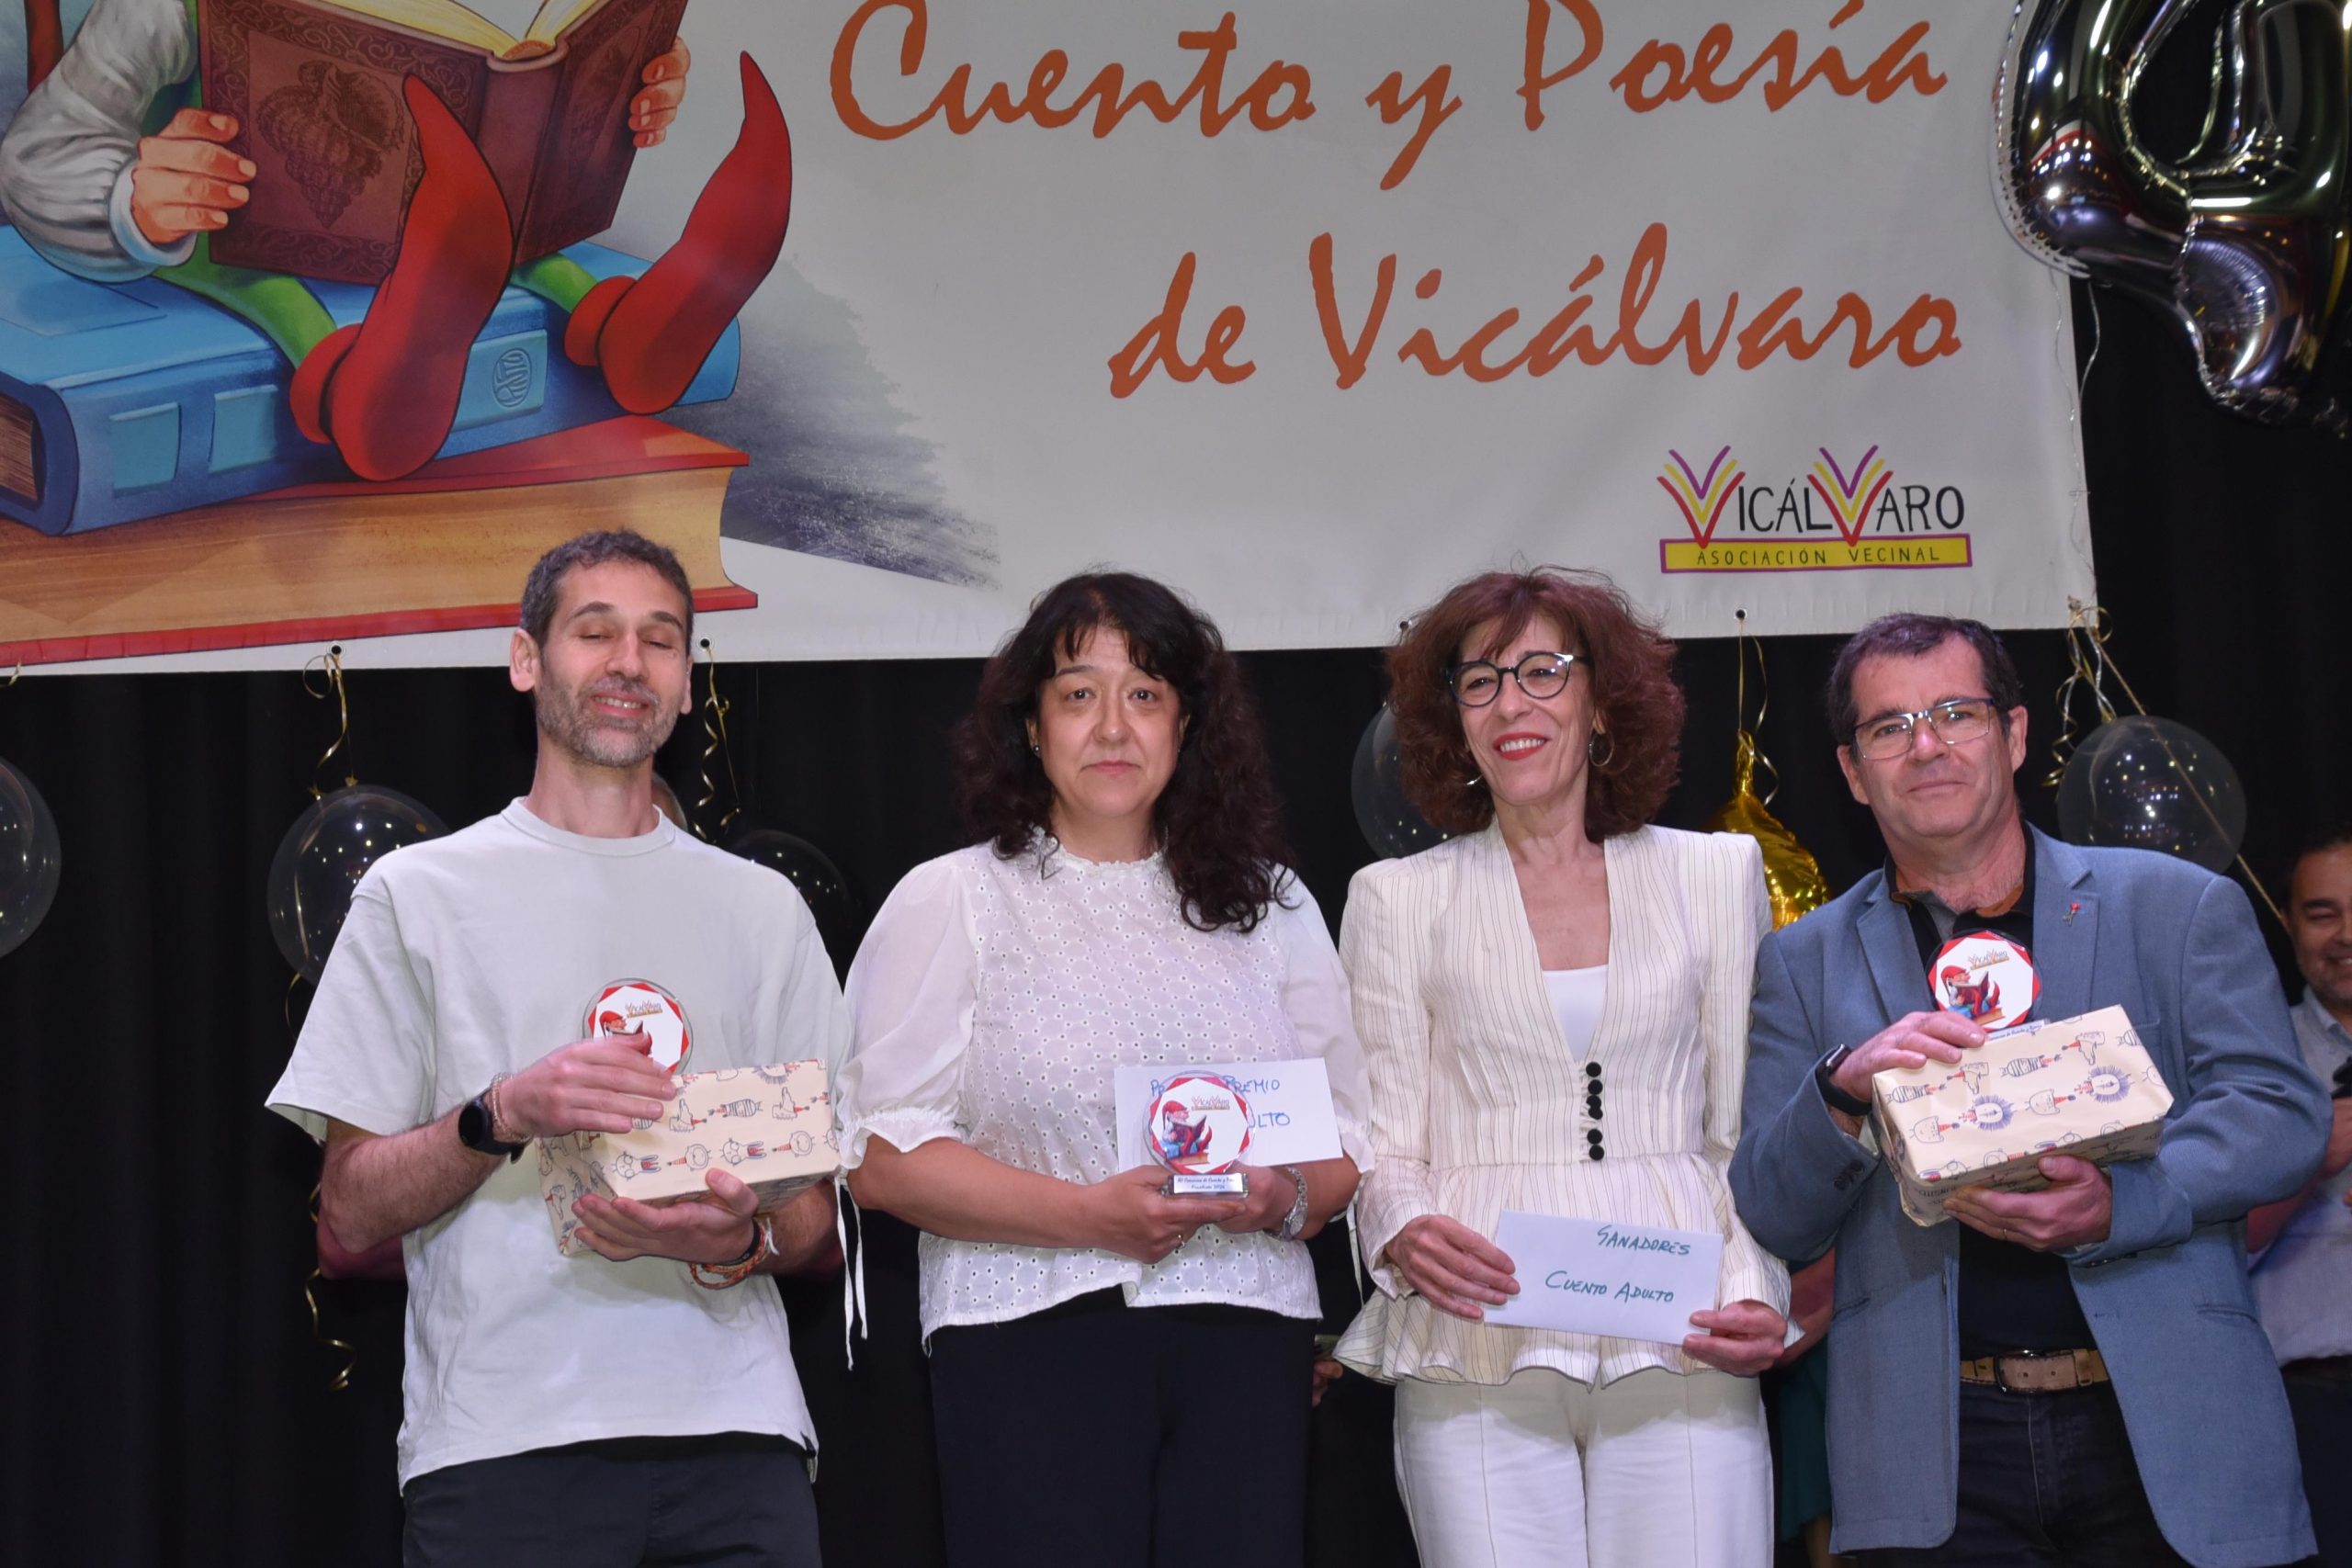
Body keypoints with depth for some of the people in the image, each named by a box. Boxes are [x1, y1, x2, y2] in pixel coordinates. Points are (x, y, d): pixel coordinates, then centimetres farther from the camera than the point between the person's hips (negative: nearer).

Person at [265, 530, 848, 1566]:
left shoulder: (763, 908, 15)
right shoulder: (418, 892, 7)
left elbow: (819, 1219, 13)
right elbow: (350, 1215, 1)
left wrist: (743, 1240, -9)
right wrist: (503, 1116, -16)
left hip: (736, 1439, 2)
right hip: (500, 1441, -2)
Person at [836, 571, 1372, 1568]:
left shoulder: (1268, 904, 18)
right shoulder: (952, 903, 6)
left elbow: (1349, 1138, 16)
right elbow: (884, 1158, -3)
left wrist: (1286, 1200, -7)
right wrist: (1090, 1215, -14)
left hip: (1246, 1343, 3)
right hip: (1033, 1346, -3)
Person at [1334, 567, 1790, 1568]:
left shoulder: (1715, 875, 13)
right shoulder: (1398, 899, 11)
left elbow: (1754, 1133, 12)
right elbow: (1382, 1145, 9)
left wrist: (1757, 1294, -4)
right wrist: (1405, 1232, -13)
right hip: (1478, 1358, 0)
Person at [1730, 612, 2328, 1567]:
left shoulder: (2181, 907, 8)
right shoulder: (1804, 963, 10)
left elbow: (2281, 1113, -1)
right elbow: (1774, 1225, 6)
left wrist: (2116, 1205, -18)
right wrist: (1842, 1089, -15)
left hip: (2167, 1429, 0)